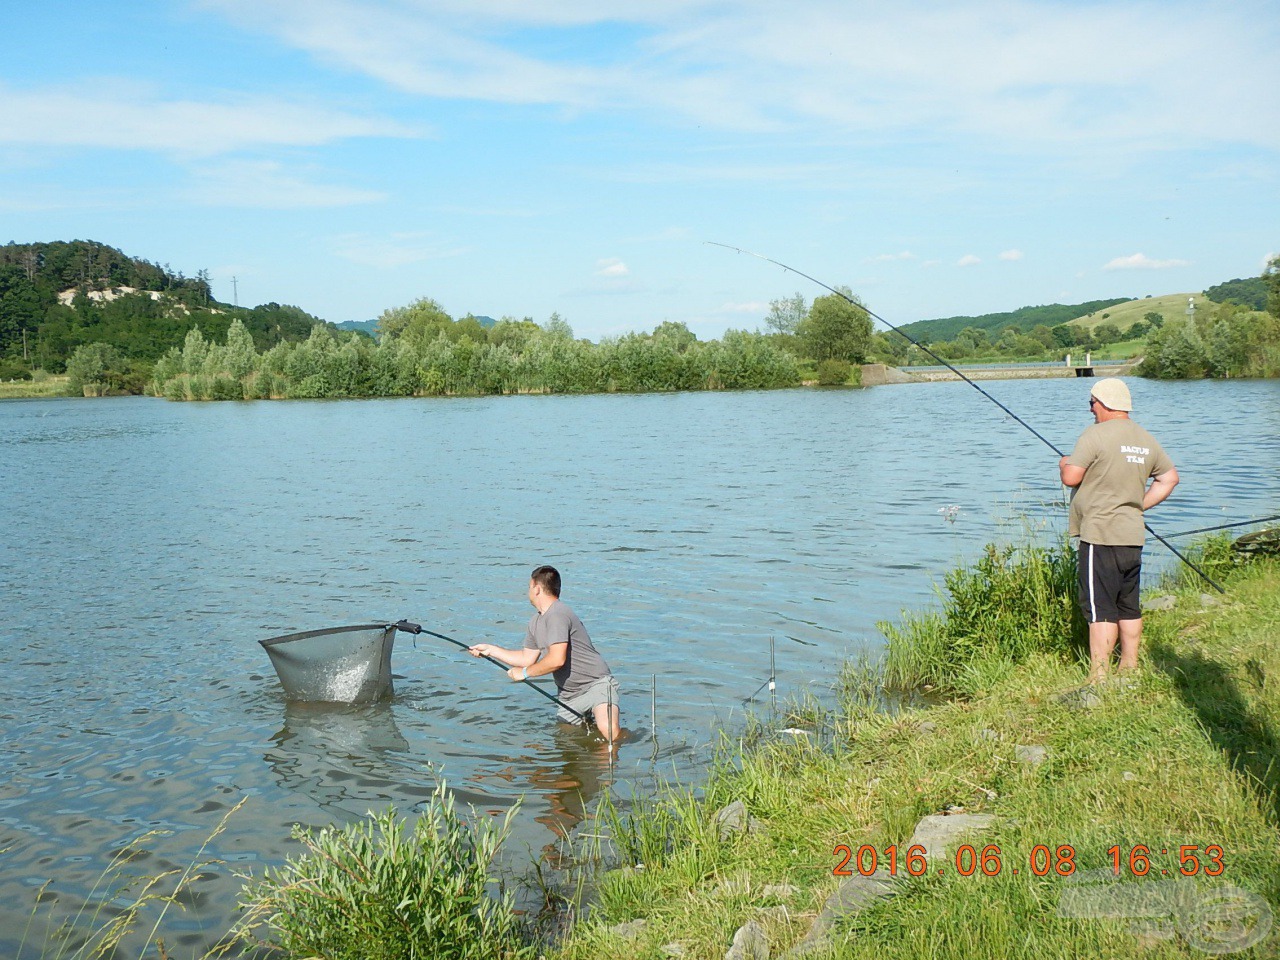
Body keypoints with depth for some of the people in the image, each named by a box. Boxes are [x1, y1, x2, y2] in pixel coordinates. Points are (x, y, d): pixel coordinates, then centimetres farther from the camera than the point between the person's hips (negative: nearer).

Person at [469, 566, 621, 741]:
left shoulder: (557, 614, -21)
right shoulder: (535, 622, 11)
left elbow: (557, 660, -27)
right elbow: (527, 658, 17)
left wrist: (524, 673, -14)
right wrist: (491, 650, 17)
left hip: (597, 683, -9)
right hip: (569, 694, 9)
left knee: (608, 730, -30)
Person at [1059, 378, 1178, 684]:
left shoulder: (1096, 434, -11)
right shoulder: (1146, 440, 12)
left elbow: (1071, 478, -14)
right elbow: (1169, 478, 21)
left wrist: (1064, 464, 8)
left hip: (1100, 535, -8)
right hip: (1133, 535, 8)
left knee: (1099, 608, -6)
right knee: (1129, 606, 15)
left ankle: (1099, 680, -6)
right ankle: (1130, 670, 22)